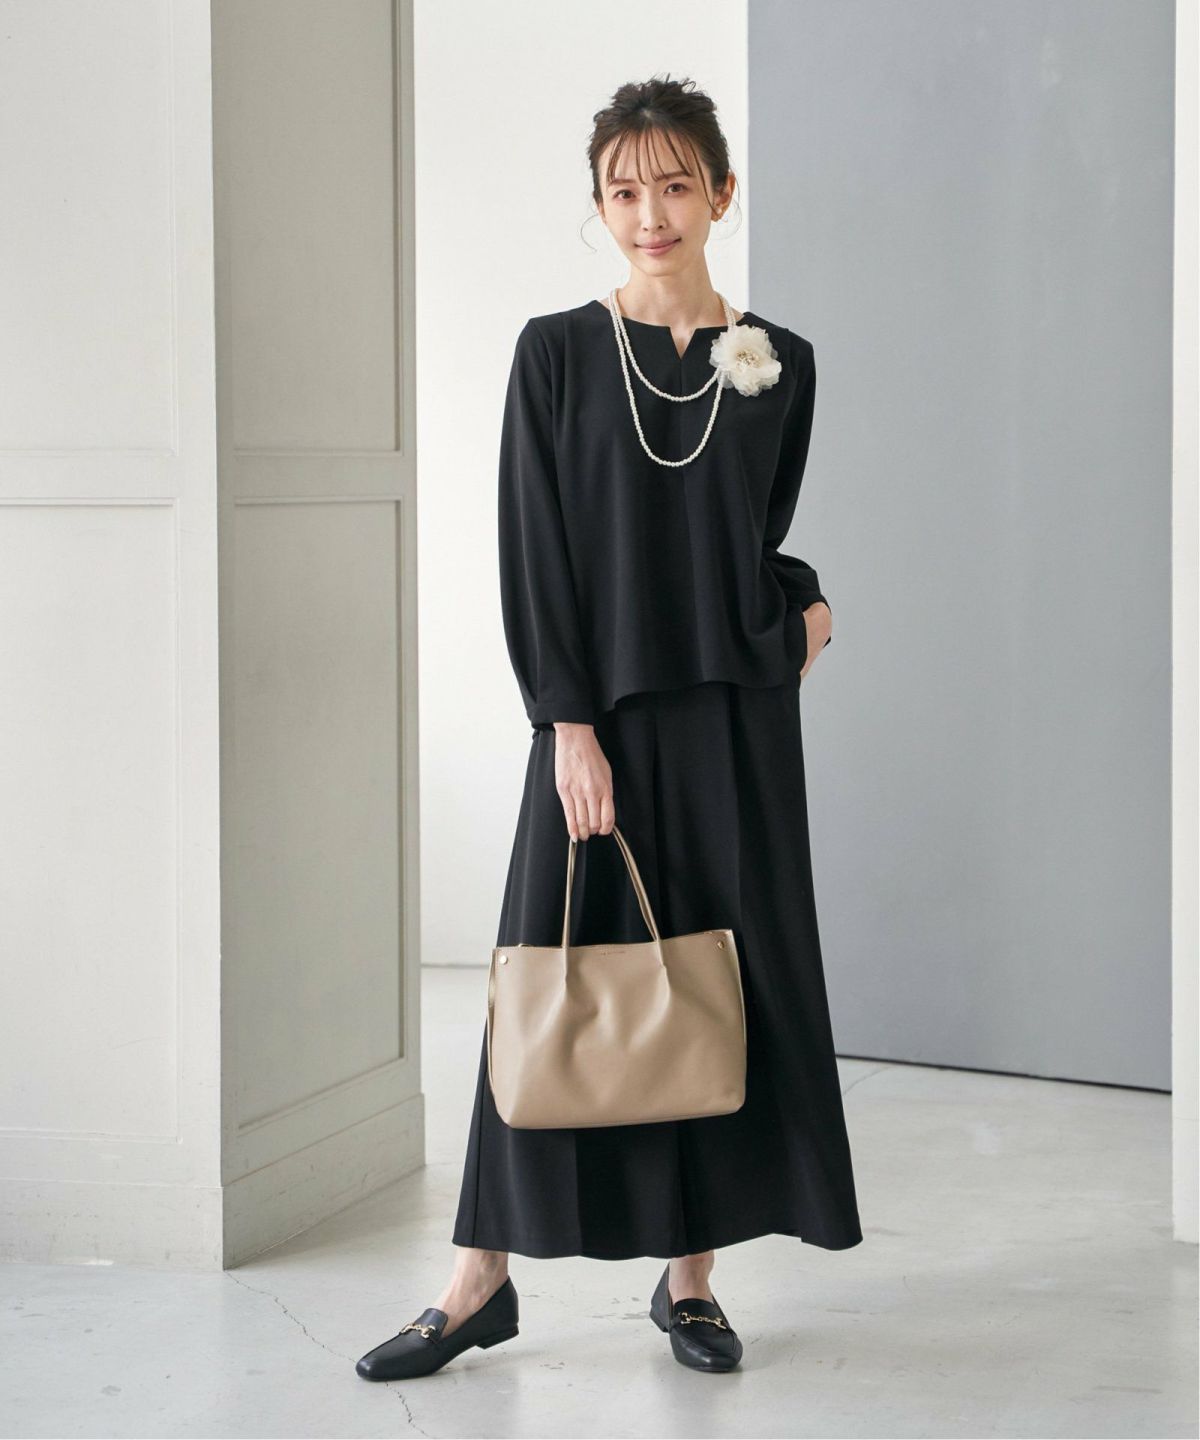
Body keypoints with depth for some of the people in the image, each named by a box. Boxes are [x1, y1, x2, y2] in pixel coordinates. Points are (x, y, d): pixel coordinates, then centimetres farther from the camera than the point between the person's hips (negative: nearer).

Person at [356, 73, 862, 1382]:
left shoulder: (777, 366, 6)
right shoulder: (556, 353, 0)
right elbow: (534, 553, -4)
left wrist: (799, 598, -3)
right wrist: (570, 724, -11)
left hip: (737, 713, 2)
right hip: (599, 713, -2)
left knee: (728, 976, 3)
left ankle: (691, 1273, 14)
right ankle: (481, 1280, 8)